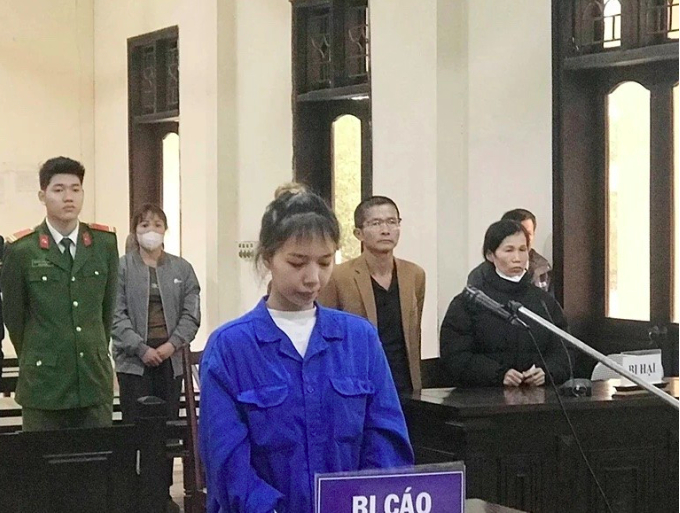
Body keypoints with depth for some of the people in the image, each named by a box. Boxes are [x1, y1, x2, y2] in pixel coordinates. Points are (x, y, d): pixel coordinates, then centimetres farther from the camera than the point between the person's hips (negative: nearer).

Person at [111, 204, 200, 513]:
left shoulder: (182, 269, 9)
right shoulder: (122, 268, 0)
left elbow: (191, 313, 5)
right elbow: (117, 315, -5)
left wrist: (172, 344, -10)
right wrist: (141, 349, -13)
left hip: (170, 357, 3)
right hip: (134, 359, -3)